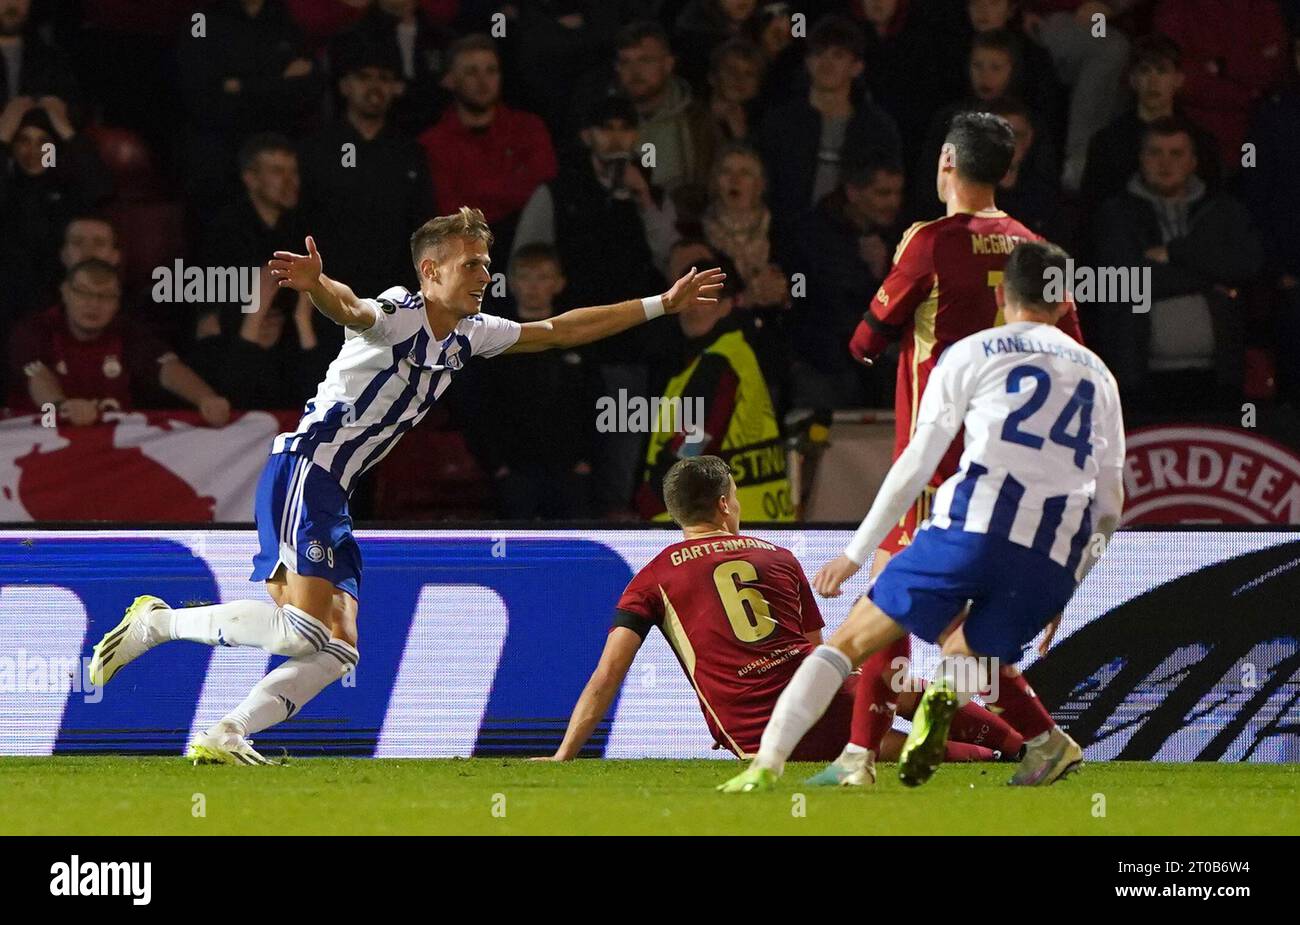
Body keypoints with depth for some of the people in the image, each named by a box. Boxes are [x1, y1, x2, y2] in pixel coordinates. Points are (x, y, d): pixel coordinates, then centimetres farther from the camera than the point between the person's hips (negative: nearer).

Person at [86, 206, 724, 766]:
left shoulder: (468, 335, 15)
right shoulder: (397, 315, -11)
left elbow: (559, 331, 24)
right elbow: (350, 310, -34)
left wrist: (662, 304, 24)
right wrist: (316, 284, -59)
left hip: (331, 497, 9)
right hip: (302, 472, -9)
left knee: (336, 652, 3)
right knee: (305, 629, -21)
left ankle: (223, 738, 3)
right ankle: (156, 623, -8)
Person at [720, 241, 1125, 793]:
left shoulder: (972, 353, 14)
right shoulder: (1097, 375, 25)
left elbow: (916, 466, 9)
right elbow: (1110, 507, 23)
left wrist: (856, 553, 15)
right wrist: (1061, 590, 31)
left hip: (975, 524, -3)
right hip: (1054, 560, 3)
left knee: (851, 641, 6)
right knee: (964, 657, 25)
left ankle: (765, 767, -8)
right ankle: (1046, 743, -6)